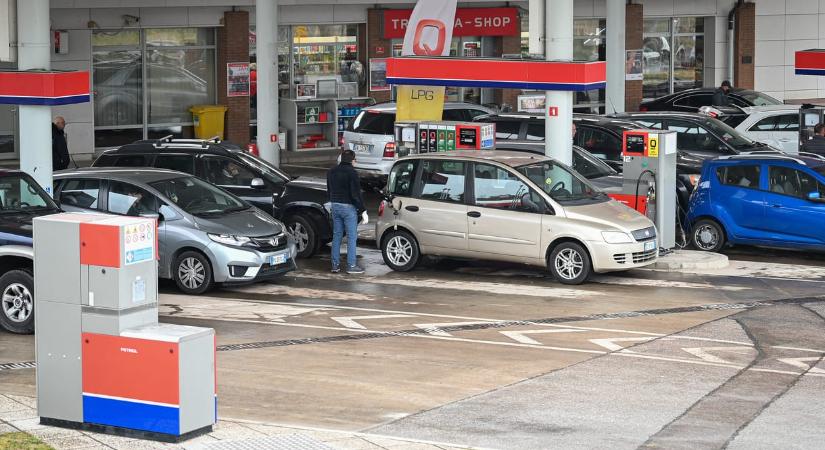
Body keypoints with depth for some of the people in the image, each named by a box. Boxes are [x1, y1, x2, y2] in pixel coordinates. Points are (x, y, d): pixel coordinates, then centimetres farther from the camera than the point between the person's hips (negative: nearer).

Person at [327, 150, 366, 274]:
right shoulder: (351, 172, -14)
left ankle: (335, 265, 12)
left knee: (336, 236, 12)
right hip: (348, 207, -7)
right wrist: (362, 209, -10)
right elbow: (356, 193, -16)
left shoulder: (331, 172, 10)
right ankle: (351, 266, -2)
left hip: (335, 206, 7)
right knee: (352, 237, -1)